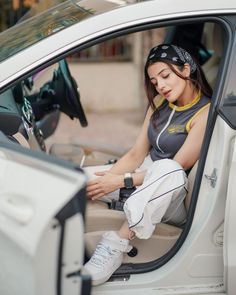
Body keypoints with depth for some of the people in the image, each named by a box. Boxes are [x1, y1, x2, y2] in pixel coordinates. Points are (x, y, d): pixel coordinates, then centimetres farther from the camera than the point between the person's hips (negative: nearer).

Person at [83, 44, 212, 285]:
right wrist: (106, 178, -13)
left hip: (176, 200, -6)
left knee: (166, 169, -40)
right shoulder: (159, 103, 7)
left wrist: (121, 181, -22)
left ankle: (116, 246, -38)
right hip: (143, 180, 7)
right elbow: (136, 155, 4)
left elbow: (177, 167, -18)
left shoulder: (206, 113, -14)